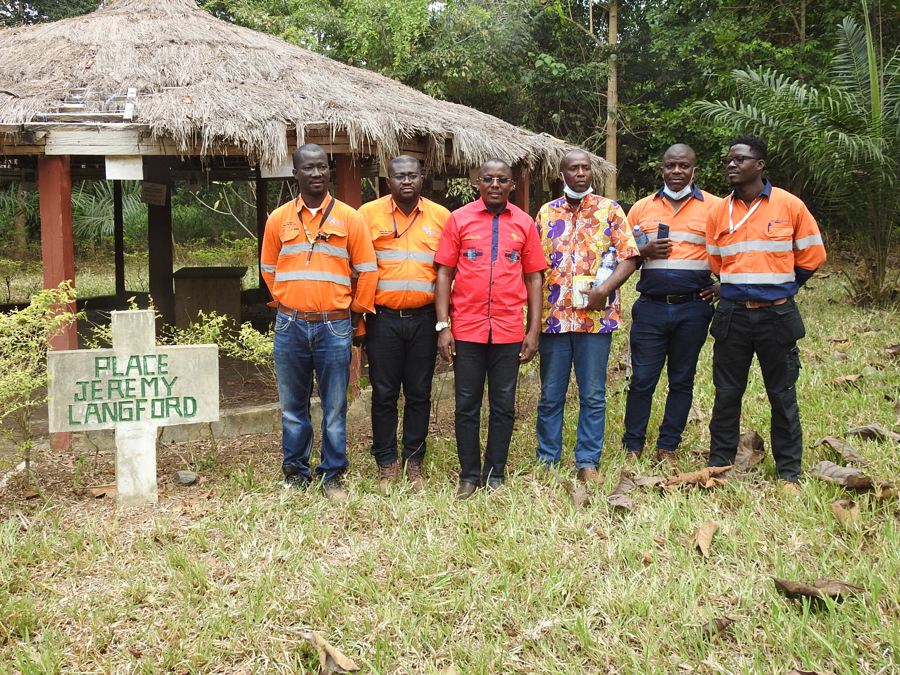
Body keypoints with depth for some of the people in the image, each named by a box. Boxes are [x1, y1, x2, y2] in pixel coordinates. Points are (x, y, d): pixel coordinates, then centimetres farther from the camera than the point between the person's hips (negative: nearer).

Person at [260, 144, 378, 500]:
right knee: (292, 405, 9)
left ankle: (333, 475, 15)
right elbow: (269, 269, 15)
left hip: (334, 327, -2)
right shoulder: (279, 219, 7)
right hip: (290, 325, 2)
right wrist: (287, 304, 11)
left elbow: (367, 271, 4)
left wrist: (355, 311, 6)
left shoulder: (349, 218, 1)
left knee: (334, 407, 3)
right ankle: (296, 472, 22)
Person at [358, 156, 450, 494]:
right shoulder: (368, 213, 0)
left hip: (424, 319, 1)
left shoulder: (441, 217, 5)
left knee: (419, 394, 9)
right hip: (383, 319, -1)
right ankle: (386, 464, 17)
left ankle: (414, 462, 21)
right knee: (384, 394, 5)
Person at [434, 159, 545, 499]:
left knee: (503, 406, 7)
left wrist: (534, 330, 2)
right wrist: (443, 326, -6)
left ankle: (494, 475, 20)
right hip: (466, 329, -1)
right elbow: (444, 273, 1)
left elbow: (533, 278, 7)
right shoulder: (459, 219, 2)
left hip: (509, 330, 1)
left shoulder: (524, 223, 5)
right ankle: (469, 476, 18)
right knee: (467, 406, 6)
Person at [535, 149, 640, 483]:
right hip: (553, 316, 2)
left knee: (593, 395, 3)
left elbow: (629, 257, -1)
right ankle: (547, 459, 18)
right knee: (550, 395, 8)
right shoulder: (546, 213, 11)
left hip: (595, 316, -2)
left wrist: (605, 289, -17)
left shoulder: (609, 209, 4)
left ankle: (588, 462, 12)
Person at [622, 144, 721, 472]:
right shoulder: (642, 208, 8)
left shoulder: (714, 207, 3)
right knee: (642, 379, 2)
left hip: (693, 308, 0)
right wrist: (644, 251, -6)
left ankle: (668, 448, 19)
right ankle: (632, 447, 13)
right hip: (651, 307, 1)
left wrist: (721, 287, -5)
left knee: (682, 380, 8)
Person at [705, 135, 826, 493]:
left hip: (777, 315, -2)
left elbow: (811, 256, 5)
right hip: (732, 315, 2)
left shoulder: (790, 206, -4)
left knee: (783, 396, 6)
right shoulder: (718, 212, 4)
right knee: (727, 394, 9)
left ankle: (789, 474, 15)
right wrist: (739, 288, 13)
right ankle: (718, 464, 20)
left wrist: (780, 288, 8)